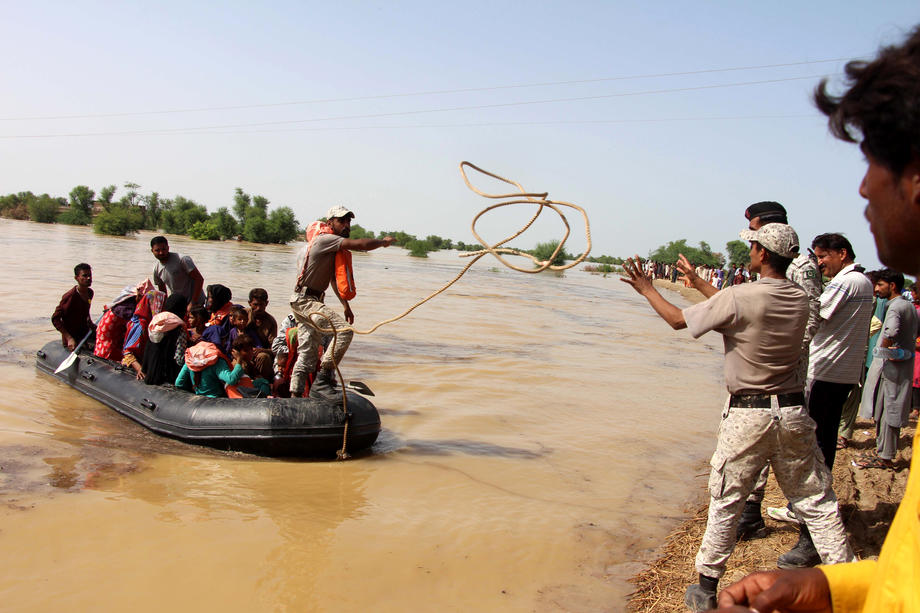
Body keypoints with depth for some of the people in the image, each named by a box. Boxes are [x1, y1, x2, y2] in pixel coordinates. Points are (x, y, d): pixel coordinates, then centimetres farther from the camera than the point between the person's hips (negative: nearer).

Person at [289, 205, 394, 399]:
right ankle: (322, 382, -20)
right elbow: (359, 245, -24)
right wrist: (383, 241, -8)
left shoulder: (336, 248, 15)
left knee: (307, 353, 10)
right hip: (305, 300, -10)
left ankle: (295, 396, 14)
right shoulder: (324, 239, -15)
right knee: (344, 330, -23)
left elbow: (334, 278, 24)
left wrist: (346, 306, 25)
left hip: (312, 301, 10)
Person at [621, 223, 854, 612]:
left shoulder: (738, 297, -16)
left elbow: (678, 319, -5)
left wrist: (646, 289, 11)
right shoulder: (799, 299, 3)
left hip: (747, 416, -4)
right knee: (816, 501, 13)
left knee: (725, 503, 8)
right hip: (793, 411, 4)